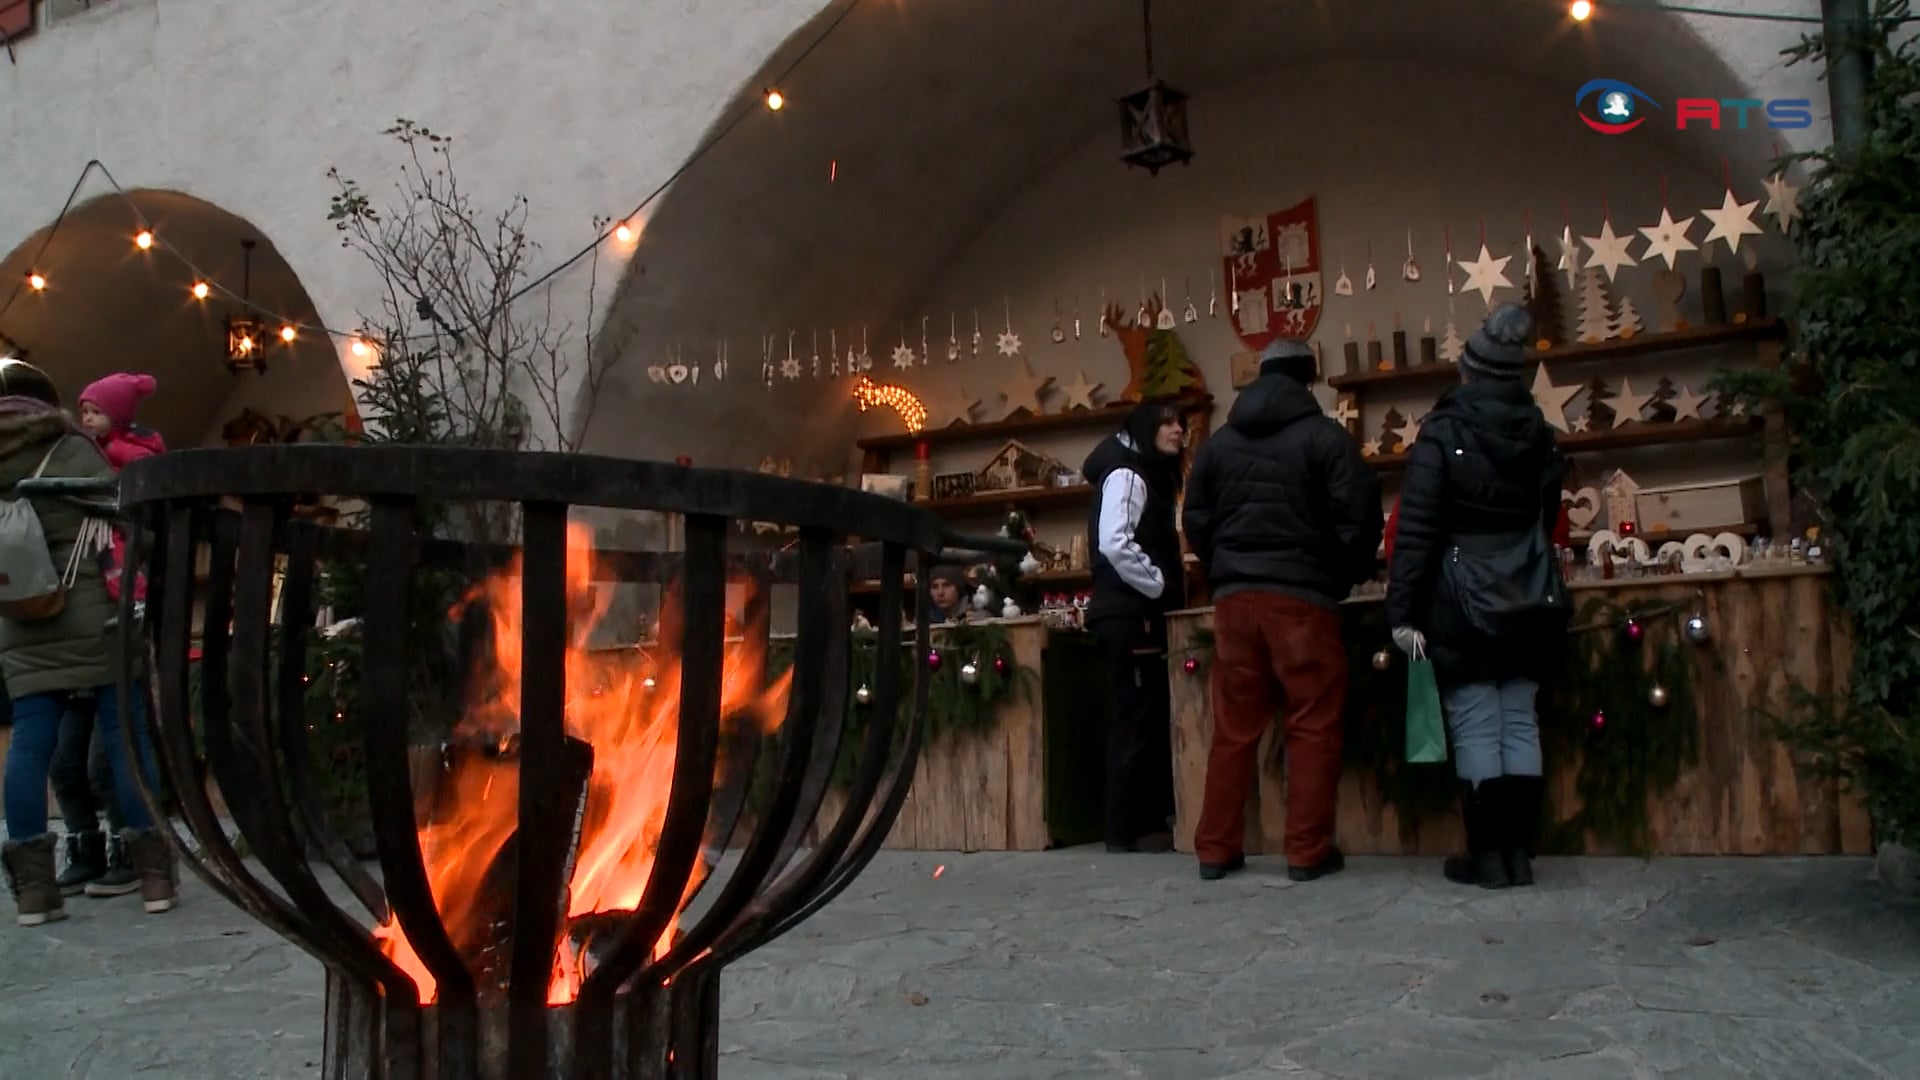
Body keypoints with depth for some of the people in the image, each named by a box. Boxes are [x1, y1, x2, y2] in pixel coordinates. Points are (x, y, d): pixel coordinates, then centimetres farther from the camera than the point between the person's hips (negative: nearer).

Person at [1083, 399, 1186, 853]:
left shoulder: (1153, 478, 22)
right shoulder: (1127, 475, -9)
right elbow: (1114, 544, -23)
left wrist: (1175, 581, 11)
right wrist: (1163, 586, -16)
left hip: (1141, 614, 10)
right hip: (1131, 615, -10)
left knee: (1151, 718, 10)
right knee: (1136, 719, -7)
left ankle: (1148, 822, 15)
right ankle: (1126, 830, -2)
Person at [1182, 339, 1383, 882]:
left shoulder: (1218, 442, 13)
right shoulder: (1324, 436, -2)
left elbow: (1196, 520, 14)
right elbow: (1359, 515, -7)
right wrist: (1348, 576, 8)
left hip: (1234, 598, 5)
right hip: (1302, 597, -4)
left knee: (1234, 728, 10)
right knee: (1313, 726, 4)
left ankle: (1215, 849, 13)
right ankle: (1308, 852, 5)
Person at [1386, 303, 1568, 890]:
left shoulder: (1442, 433, -9)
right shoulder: (1540, 434, 7)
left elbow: (1415, 528, -14)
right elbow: (1548, 517, 17)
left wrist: (1402, 610, -12)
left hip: (1462, 602, -5)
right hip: (1530, 601, 5)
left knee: (1476, 726, -1)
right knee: (1520, 721, 7)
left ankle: (1488, 855, 2)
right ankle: (1519, 852, 10)